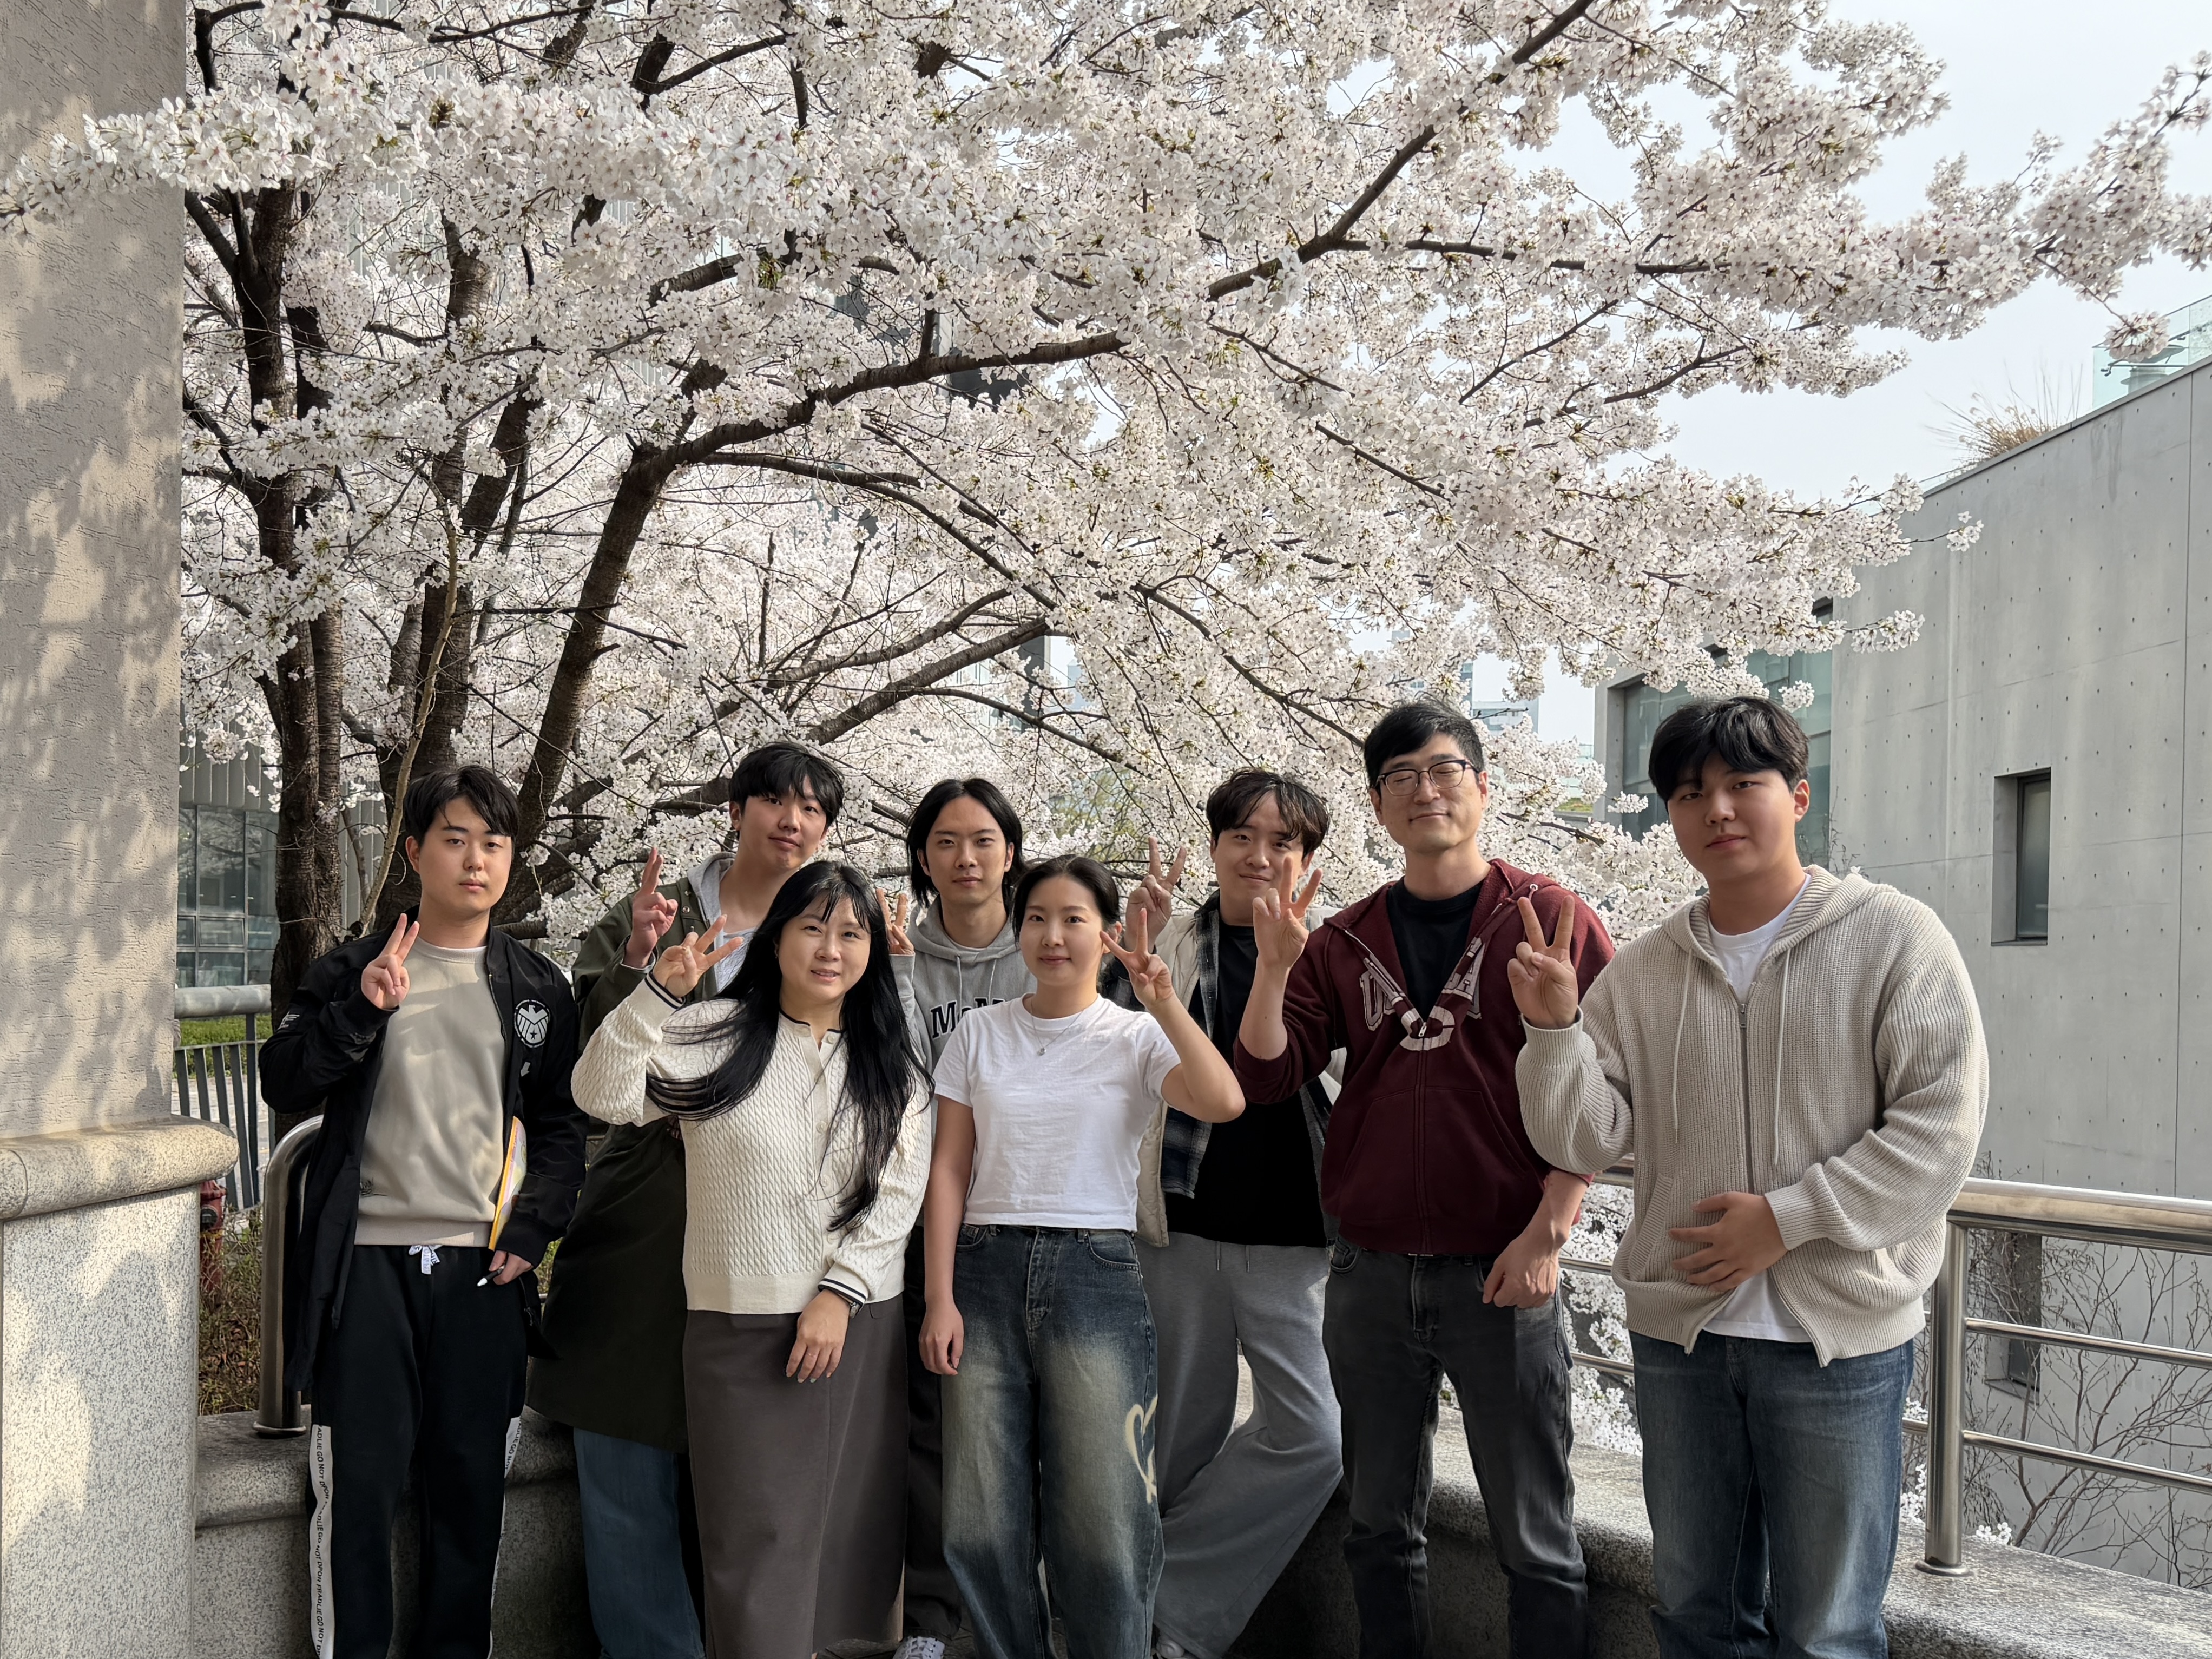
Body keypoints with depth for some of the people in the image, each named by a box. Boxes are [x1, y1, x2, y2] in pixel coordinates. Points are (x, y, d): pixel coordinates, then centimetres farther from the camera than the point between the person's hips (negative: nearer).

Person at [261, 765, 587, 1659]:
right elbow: (283, 1086, -1)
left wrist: (531, 1229, -2)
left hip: (485, 1266, 1)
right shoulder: (351, 972, 7)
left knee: (473, 1485, 7)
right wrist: (361, 1009, -16)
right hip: (367, 1260, -1)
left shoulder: (536, 987, 10)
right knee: (358, 1480, 0)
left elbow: (561, 1122, 11)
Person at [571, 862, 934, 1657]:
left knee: (850, 1523, 9)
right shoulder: (717, 1033, -1)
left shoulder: (892, 1064, 8)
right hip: (744, 1327, -3)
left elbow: (899, 1192, 1)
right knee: (760, 1540, -1)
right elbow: (603, 1097, -13)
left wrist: (840, 1292, -9)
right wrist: (661, 992, -24)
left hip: (862, 1324, 3)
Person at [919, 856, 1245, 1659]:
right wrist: (940, 1298, -1)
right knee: (983, 1525, 3)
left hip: (1096, 1271, -2)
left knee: (1102, 1526, -4)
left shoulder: (1137, 1038, 5)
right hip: (988, 1270, 2)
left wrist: (1164, 1001, -18)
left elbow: (1223, 1103, -14)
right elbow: (949, 1168, 6)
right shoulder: (979, 1033, 10)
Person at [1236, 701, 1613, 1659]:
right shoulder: (1344, 941, 9)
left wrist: (1548, 1231, -12)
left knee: (1534, 1537, 4)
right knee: (1380, 1527, 14)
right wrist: (1274, 965, -13)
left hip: (1501, 1273, -3)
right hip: (1369, 1274, 4)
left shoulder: (1552, 921, -1)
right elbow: (1265, 1076, 2)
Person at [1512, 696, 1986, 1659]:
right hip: (1676, 1331, 4)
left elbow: (1940, 1127, -12)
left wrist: (1787, 1218, -17)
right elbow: (1584, 1138, 0)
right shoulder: (1641, 970, 5)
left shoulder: (1894, 937, -6)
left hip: (1839, 1335, -4)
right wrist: (1556, 1029, -17)